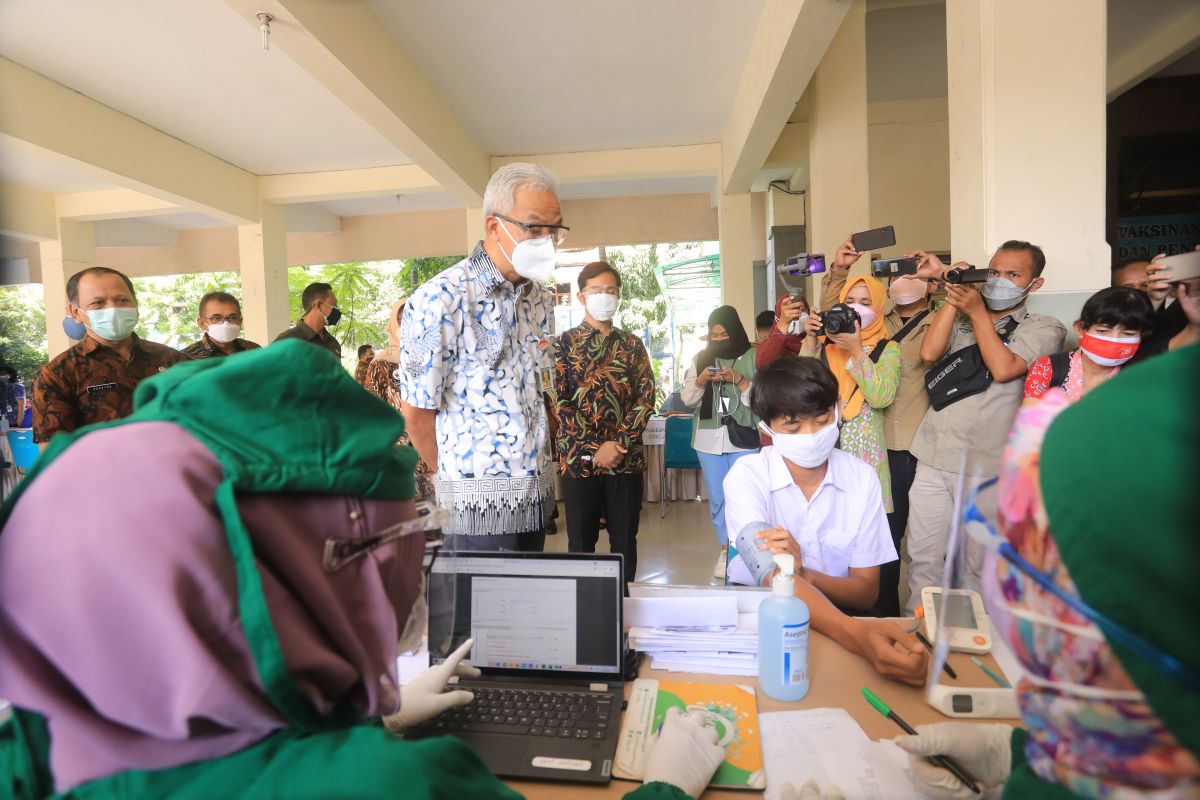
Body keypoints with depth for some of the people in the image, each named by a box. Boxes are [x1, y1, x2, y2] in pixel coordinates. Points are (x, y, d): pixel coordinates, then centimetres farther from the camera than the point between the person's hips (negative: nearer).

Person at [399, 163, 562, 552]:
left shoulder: (541, 297, 5)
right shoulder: (440, 301, -17)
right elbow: (418, 415, -10)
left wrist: (536, 468, 11)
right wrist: (460, 478, 4)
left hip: (539, 494, 7)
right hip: (480, 503, -6)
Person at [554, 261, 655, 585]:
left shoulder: (632, 344, 9)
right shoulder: (565, 343, 2)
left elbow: (646, 398, 0)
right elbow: (560, 402, -6)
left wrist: (618, 444, -13)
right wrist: (594, 450, -14)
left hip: (627, 458, 2)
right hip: (579, 459, -2)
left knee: (625, 542, 11)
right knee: (581, 543, 9)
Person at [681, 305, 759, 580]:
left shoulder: (753, 358, -2)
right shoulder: (701, 359, 8)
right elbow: (687, 399, 7)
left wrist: (740, 381, -19)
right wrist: (700, 381, -11)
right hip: (709, 439, 3)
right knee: (717, 499, 11)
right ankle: (725, 549, 26)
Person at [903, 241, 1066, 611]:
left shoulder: (1045, 328, 5)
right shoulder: (960, 318, 15)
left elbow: (1003, 368, -13)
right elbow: (929, 353, -4)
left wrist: (978, 311, -6)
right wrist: (953, 296, -2)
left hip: (986, 467, -3)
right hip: (934, 457, 3)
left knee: (979, 565, 7)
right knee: (922, 559, 9)